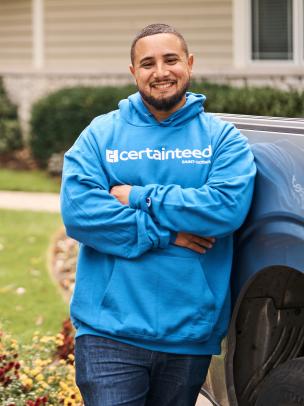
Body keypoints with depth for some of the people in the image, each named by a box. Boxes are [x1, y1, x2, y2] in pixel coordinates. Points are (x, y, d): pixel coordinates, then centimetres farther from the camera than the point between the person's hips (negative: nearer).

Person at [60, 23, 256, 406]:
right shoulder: (100, 134, 5)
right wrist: (165, 233, -13)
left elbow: (228, 207, -13)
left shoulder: (223, 138, 5)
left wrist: (140, 198, -12)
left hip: (191, 334, 1)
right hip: (109, 330, -1)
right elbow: (77, 211, -9)